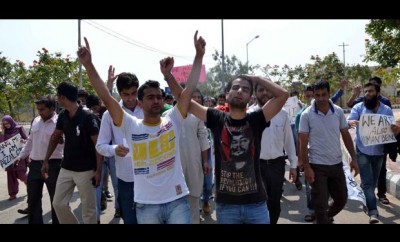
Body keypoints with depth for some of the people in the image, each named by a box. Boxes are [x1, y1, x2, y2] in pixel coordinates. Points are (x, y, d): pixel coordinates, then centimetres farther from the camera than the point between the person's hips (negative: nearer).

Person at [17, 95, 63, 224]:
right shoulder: (36, 121, 10)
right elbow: (30, 141, 21)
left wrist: (61, 141, -39)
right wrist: (21, 156, 21)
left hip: (53, 165, -7)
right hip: (35, 165, 7)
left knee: (56, 199, 5)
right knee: (33, 199, 16)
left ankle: (57, 222, 20)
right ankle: (34, 222, 31)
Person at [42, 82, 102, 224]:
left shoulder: (88, 117, -17)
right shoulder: (62, 116, 3)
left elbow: (98, 144, -16)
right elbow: (55, 138, 16)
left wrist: (98, 170, -18)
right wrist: (46, 161, 13)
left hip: (85, 170, -6)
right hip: (66, 169, 7)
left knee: (88, 209, 4)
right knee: (58, 204, 11)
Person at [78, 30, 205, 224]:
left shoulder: (173, 121, -2)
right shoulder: (131, 127, -4)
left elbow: (189, 90, -7)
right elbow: (106, 98, -9)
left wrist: (199, 55, -10)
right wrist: (88, 65, -15)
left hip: (177, 200, 0)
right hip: (146, 204, 0)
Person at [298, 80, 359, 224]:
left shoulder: (338, 111, -1)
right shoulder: (306, 115, -11)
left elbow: (346, 136, 7)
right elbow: (303, 142, -9)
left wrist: (354, 158, 3)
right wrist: (306, 167, -13)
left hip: (336, 164, 4)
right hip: (317, 165, -4)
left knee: (341, 200, 17)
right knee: (320, 204, 2)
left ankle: (326, 217, 44)